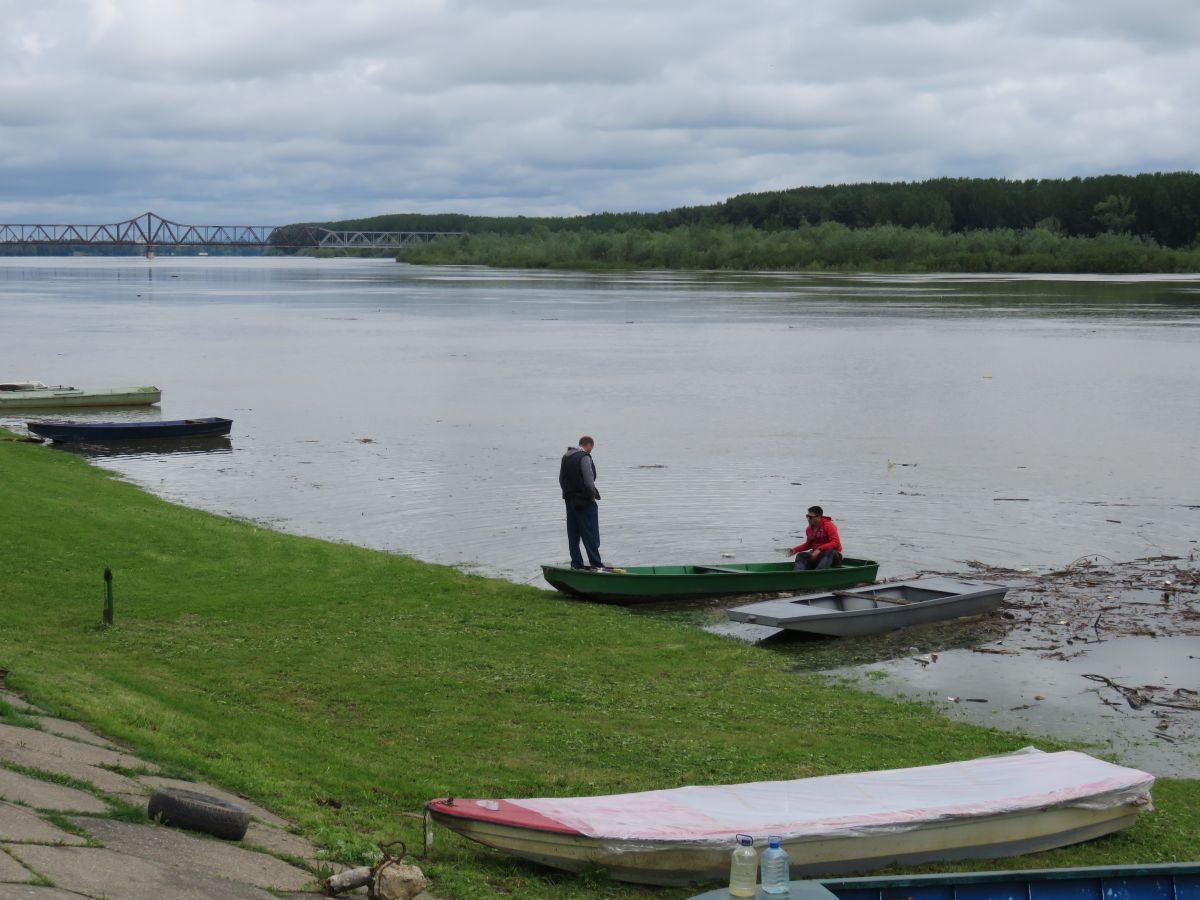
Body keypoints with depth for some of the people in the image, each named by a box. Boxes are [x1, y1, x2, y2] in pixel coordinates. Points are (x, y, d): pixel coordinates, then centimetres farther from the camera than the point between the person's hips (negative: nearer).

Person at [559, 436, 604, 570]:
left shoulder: (565, 457, 13)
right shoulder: (584, 457, -14)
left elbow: (561, 479, 16)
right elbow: (589, 480, -18)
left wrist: (568, 493, 16)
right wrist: (593, 495, -6)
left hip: (570, 500, 8)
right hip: (584, 501, -8)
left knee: (573, 533, 10)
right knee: (590, 533, -4)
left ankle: (576, 562, 11)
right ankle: (595, 563, -4)